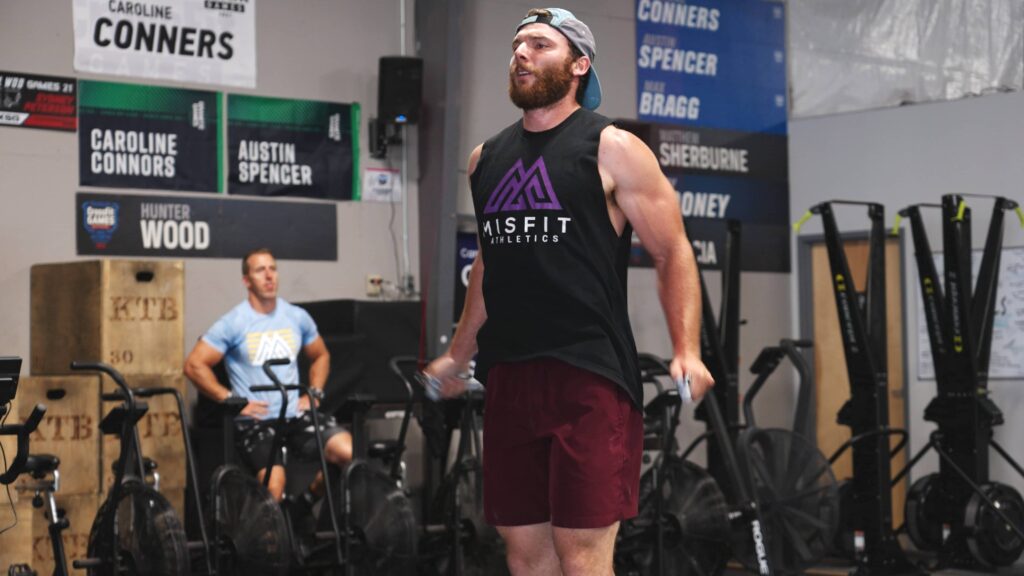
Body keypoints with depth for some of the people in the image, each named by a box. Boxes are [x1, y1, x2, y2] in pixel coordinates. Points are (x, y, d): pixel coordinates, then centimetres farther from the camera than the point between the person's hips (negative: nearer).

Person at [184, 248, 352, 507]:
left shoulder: (297, 317, 11)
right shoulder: (233, 323, -2)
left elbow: (321, 356, 27)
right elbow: (194, 364, -4)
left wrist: (314, 393, 11)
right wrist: (232, 400, -9)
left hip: (296, 414, 4)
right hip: (255, 420, -4)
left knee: (348, 451, -20)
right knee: (274, 484, -28)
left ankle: (306, 501, 5)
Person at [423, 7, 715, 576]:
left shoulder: (610, 149, -3)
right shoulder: (486, 158, 15)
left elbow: (673, 253, -4)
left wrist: (687, 351, -15)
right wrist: (457, 356, 27)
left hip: (589, 375, -6)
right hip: (508, 375, 6)